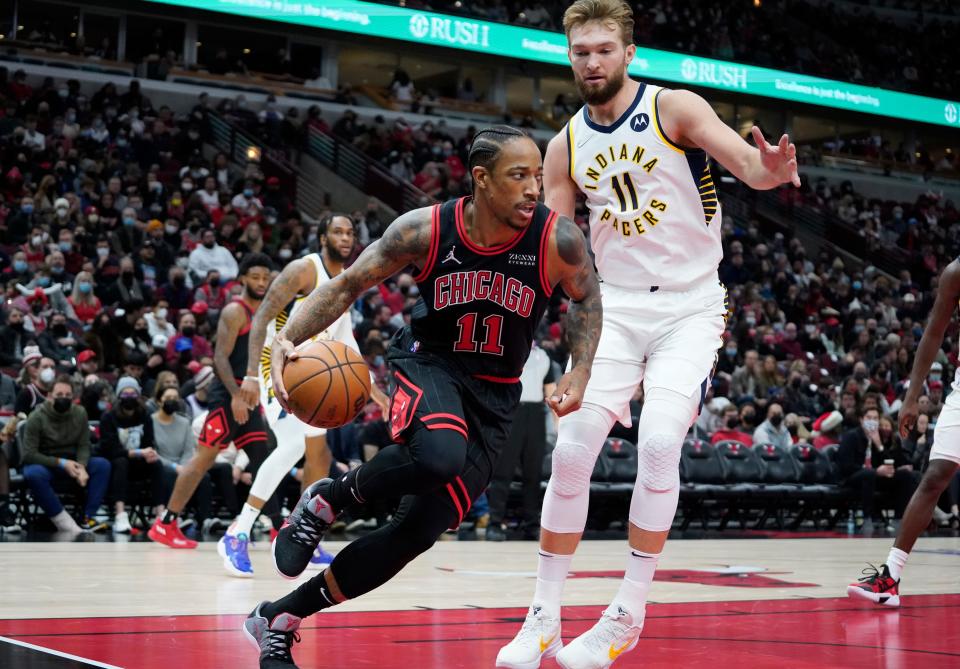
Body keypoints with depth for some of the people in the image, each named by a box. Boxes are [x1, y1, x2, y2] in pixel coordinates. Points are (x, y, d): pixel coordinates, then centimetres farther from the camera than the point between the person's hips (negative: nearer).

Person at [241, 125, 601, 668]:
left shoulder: (559, 240, -17)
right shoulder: (426, 229, -17)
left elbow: (587, 297, 5)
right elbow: (349, 285, -5)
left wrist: (581, 372, -8)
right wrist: (288, 338, -20)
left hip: (494, 397, 2)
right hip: (429, 363, -2)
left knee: (419, 531, -4)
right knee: (440, 454, -39)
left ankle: (280, 621, 11)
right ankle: (327, 500, -8)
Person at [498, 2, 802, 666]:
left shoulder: (673, 108, -7)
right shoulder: (566, 146, 6)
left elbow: (741, 158, -23)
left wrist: (770, 169, -46)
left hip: (690, 305, -4)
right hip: (616, 306, 4)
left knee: (659, 443, -21)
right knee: (572, 449, -8)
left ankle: (628, 614, -6)